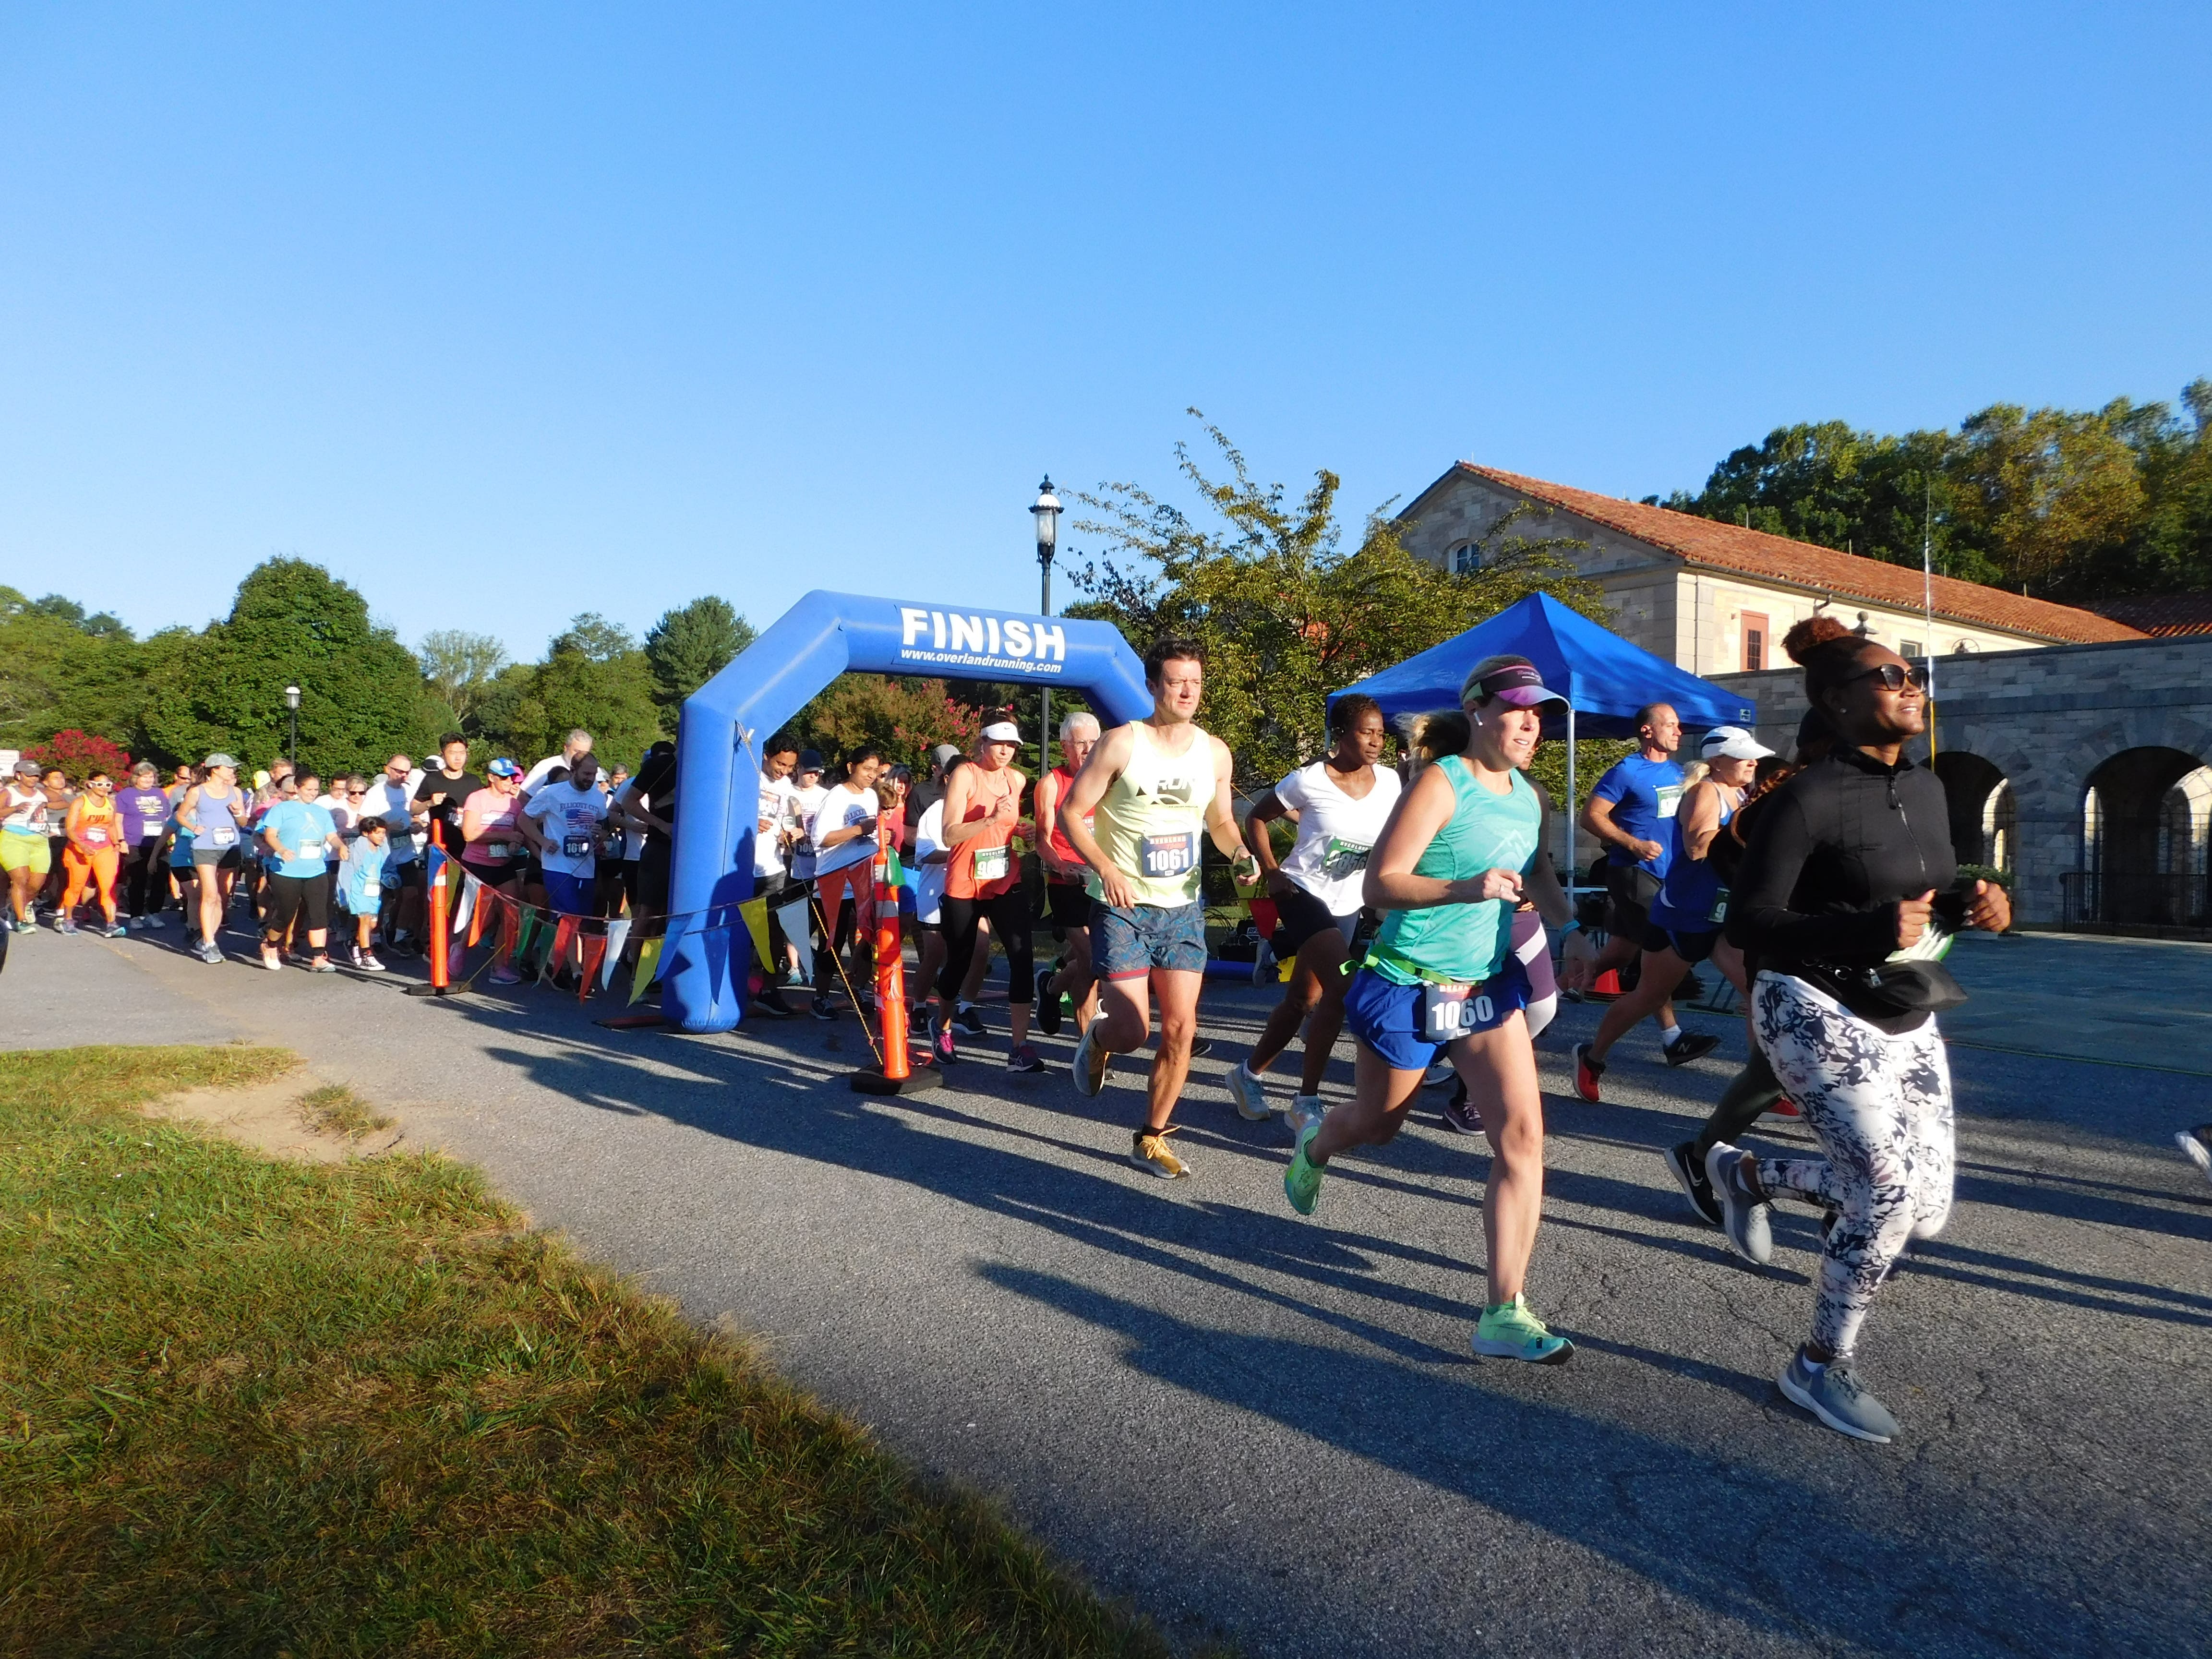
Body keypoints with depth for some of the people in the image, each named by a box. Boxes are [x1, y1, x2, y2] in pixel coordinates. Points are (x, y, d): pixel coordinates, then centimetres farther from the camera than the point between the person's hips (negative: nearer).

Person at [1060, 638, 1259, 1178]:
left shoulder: (1214, 752, 5)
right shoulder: (1122, 743, -10)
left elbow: (1220, 821, 17)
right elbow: (1071, 813, -8)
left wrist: (1242, 854, -4)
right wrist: (1105, 867, -22)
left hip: (1183, 908, 4)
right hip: (1123, 906, -4)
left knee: (1180, 1028, 2)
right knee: (1133, 1031, -11)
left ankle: (1151, 1139, 21)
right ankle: (1097, 1039, 28)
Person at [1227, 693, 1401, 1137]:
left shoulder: (1389, 782, -1)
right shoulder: (1310, 780, -13)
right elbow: (1256, 818, -3)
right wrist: (1270, 872, -11)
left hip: (1347, 905, 6)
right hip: (1303, 892, -6)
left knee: (1304, 1000, 12)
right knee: (1339, 989, -22)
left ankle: (1249, 1074, 33)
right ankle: (1307, 1102, -9)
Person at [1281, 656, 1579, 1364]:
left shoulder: (1527, 796, 5)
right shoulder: (1441, 783, -17)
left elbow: (1541, 881, 20)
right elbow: (1378, 884, -21)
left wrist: (1573, 927, 0)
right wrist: (1469, 887, -34)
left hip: (1488, 985, 6)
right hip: (1410, 985, -5)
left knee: (1522, 1133, -8)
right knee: (1376, 1124, 15)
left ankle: (1504, 1313, 0)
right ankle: (1314, 1146, 53)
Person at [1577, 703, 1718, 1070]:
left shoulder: (1677, 772, 13)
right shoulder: (1626, 772, -10)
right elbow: (1591, 815, -14)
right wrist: (1635, 845, -20)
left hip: (1664, 873, 8)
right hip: (1634, 872, -8)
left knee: (1623, 950, 8)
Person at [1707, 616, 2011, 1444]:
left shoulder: (1925, 786, 5)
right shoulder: (1807, 799, -19)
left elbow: (1938, 892, 16)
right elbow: (1748, 924, -20)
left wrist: (1976, 900, -7)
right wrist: (1870, 931, -30)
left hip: (1906, 1020, 8)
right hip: (1818, 1015, -8)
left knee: (1926, 1210, 8)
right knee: (1890, 1195, -13)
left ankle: (1747, 1172, 31)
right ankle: (1820, 1367, 11)